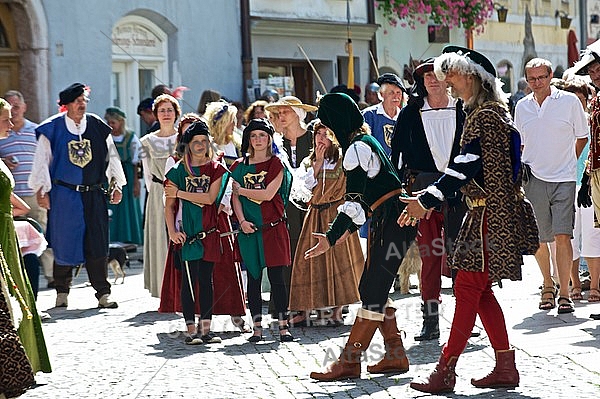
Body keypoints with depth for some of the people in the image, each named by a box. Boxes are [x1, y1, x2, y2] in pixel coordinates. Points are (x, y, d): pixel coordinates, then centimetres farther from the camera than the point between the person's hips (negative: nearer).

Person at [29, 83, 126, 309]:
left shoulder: (97, 127, 6)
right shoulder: (52, 129, -1)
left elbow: (111, 156, 13)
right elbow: (42, 160, 2)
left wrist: (116, 185, 8)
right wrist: (41, 190, -2)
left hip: (94, 194, 2)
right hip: (64, 195, -2)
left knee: (97, 244, -2)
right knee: (65, 243, 2)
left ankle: (103, 293, 2)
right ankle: (62, 292, 17)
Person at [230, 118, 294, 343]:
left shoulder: (276, 164, 2)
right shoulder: (239, 166, 10)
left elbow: (268, 194, -10)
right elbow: (235, 198, 4)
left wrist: (241, 190, -2)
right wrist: (242, 221, -10)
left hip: (273, 227, -3)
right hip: (249, 229, 3)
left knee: (276, 277, -4)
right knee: (253, 278, 4)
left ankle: (283, 327, -1)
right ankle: (257, 328, 8)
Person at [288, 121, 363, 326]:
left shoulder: (342, 159, 3)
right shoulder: (308, 162, 12)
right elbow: (305, 186, -1)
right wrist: (318, 163, -6)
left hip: (336, 214, -3)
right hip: (315, 215, 3)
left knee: (338, 258, -5)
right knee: (308, 261, -1)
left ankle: (337, 311, 0)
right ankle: (303, 311, 4)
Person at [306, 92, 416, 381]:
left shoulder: (357, 147, -14)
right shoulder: (364, 141, 18)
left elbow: (354, 200, -20)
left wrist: (331, 237, -21)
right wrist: (349, 230, 28)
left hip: (392, 221, -10)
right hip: (385, 221, 10)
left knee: (373, 290, -9)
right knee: (372, 289, 11)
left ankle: (349, 361, -8)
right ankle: (395, 356, 14)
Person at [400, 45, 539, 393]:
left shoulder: (486, 116, -15)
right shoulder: (483, 113, 17)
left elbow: (465, 166, -20)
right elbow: (469, 167, 20)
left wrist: (426, 201, -17)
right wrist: (429, 198, 17)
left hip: (491, 215, -10)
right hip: (485, 212, 10)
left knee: (468, 288, -8)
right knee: (479, 290, 11)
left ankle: (445, 371, -5)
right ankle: (506, 368, 15)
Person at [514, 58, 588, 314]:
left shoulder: (569, 101, 0)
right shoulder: (522, 107, 9)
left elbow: (582, 138, 9)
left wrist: (566, 164, 7)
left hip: (563, 179, -3)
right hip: (533, 180, 3)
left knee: (562, 236, -11)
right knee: (537, 239, 5)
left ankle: (564, 293, -6)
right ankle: (548, 286, 25)